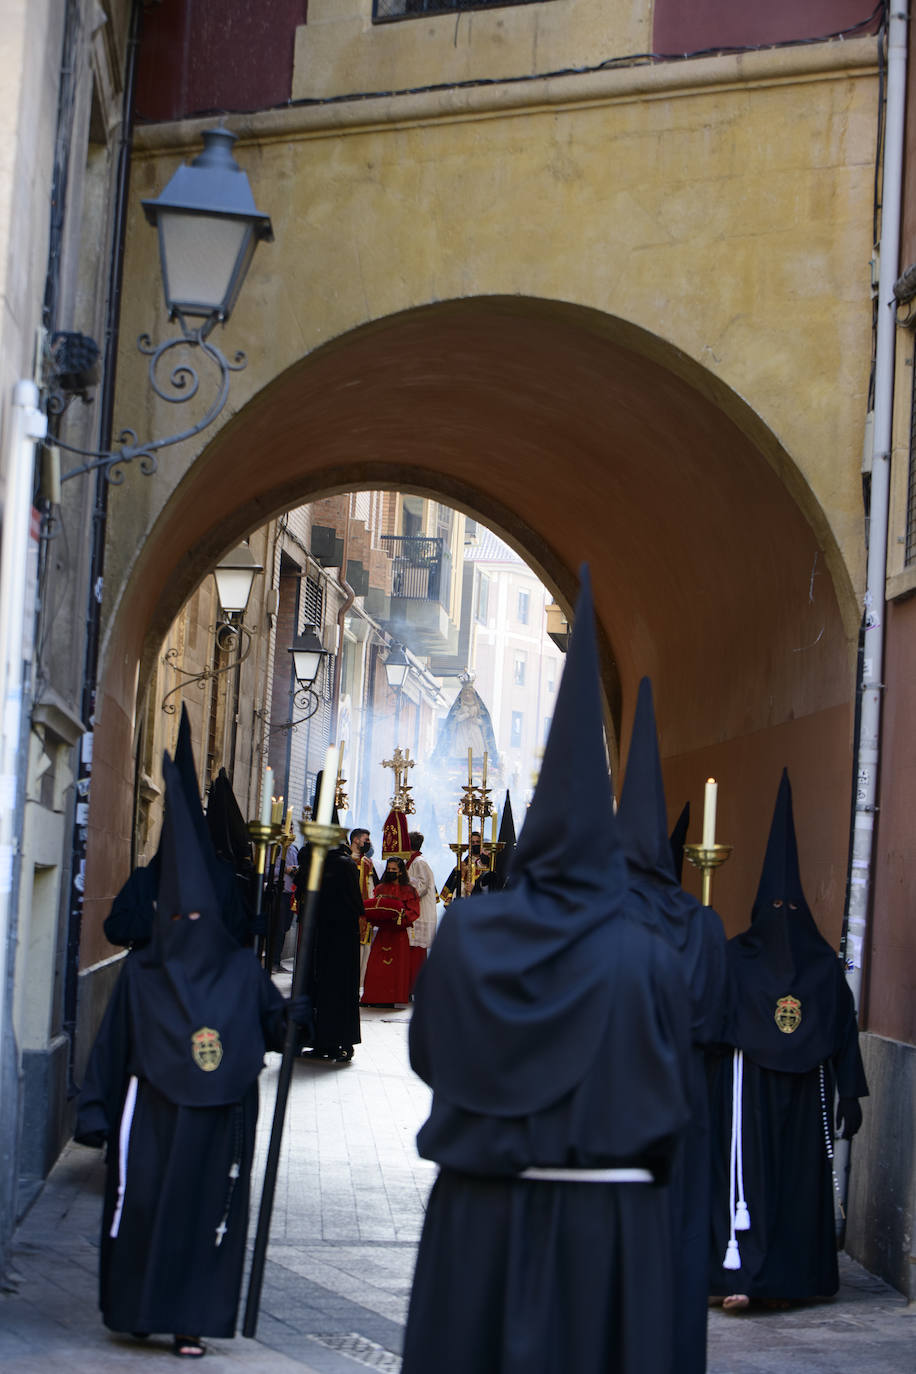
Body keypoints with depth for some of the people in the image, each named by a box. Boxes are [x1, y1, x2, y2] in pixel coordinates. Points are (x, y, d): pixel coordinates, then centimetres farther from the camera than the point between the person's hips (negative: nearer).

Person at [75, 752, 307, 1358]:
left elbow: (268, 1024, 9)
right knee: (143, 1203, -1)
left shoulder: (242, 969, 6)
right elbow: (113, 1044, 2)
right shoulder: (141, 972, 3)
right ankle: (137, 1307, 17)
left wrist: (288, 1019, -14)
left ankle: (190, 1320, 6)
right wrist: (96, 1110, -2)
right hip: (153, 1113, -1)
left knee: (207, 1210, 1)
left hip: (219, 1118, 1)